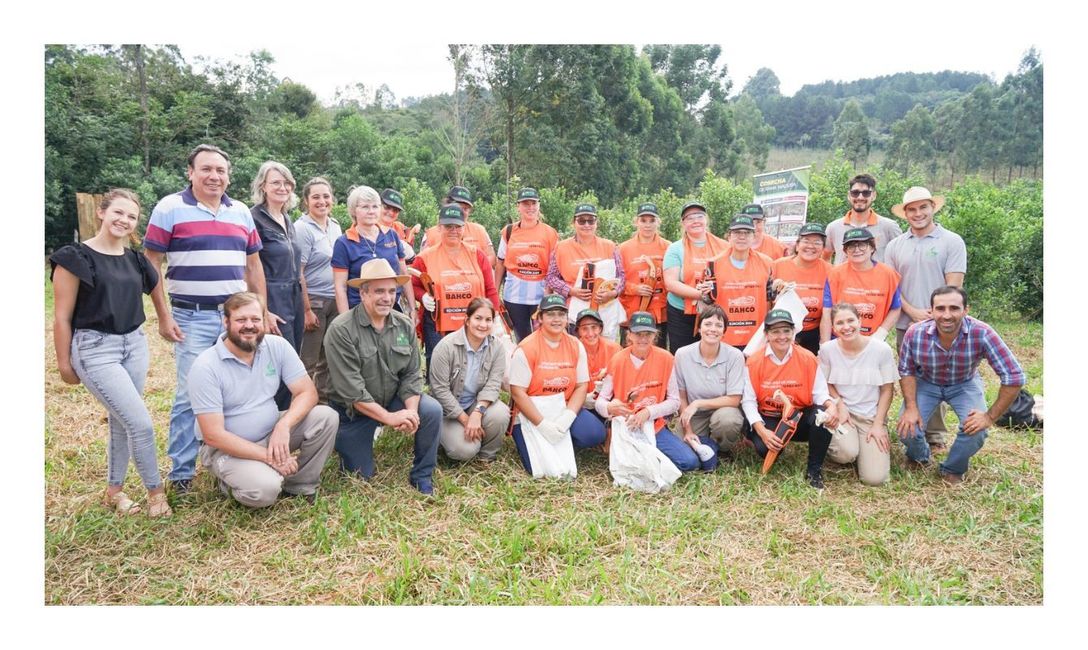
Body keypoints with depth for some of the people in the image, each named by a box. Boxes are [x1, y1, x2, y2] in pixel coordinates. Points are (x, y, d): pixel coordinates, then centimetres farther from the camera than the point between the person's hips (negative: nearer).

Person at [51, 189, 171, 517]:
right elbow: (62, 317, -6)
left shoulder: (135, 259, 8)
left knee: (123, 422, 13)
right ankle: (155, 491, 8)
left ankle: (114, 490, 31)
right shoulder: (76, 256, -9)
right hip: (95, 349, -6)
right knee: (141, 423, -10)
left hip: (135, 345, 6)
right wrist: (64, 362, -4)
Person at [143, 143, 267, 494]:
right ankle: (180, 472, 11)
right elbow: (151, 264, -3)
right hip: (192, 317, -4)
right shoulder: (170, 208, -2)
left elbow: (253, 265, 15)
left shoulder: (241, 212, 11)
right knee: (189, 394, -3)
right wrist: (163, 317, -8)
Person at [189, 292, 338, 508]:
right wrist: (269, 457, -25)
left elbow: (307, 392, -8)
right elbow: (213, 435, -21)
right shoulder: (206, 367, -19)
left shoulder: (277, 346, -7)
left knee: (326, 417, -19)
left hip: (272, 433, 5)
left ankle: (300, 486, 0)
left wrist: (283, 425, -28)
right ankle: (233, 485, 5)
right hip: (228, 447, -4)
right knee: (264, 490, -32)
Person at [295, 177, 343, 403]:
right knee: (308, 362, -1)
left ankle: (324, 401, 25)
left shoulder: (335, 226, 12)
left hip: (335, 300, 7)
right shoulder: (302, 229, -10)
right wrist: (307, 310, -16)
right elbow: (297, 273, -13)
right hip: (313, 301, -7)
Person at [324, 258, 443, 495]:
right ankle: (345, 441, 36)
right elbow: (351, 390, -25)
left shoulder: (405, 325, -7)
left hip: (393, 398, 3)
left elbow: (411, 375, -6)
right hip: (353, 410, -3)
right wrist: (389, 417, -27)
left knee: (433, 411, -23)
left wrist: (411, 412, -23)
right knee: (361, 475, 2)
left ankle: (421, 476, -2)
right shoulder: (341, 330, -23)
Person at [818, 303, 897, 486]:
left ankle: (871, 448, 20)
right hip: (842, 412, 0)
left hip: (872, 416, 0)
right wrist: (840, 405, -13)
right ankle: (834, 441, 5)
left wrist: (878, 425, -7)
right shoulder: (827, 349, -9)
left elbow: (886, 390, -3)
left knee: (874, 478, -12)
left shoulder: (881, 349, -11)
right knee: (847, 453, -32)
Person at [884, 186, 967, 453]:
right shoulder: (895, 246, 9)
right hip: (906, 326, 3)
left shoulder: (952, 241, 0)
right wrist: (913, 312, -8)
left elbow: (953, 286, -6)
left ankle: (935, 436, 12)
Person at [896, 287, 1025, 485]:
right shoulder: (915, 333, -29)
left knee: (976, 430, -23)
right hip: (926, 383, 1)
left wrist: (991, 416, -24)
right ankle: (919, 457, 23)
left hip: (965, 384, 0)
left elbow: (1013, 377, -26)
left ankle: (952, 469, 9)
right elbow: (906, 370, -10)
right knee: (908, 429, -16)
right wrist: (911, 407, -17)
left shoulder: (982, 334, -33)